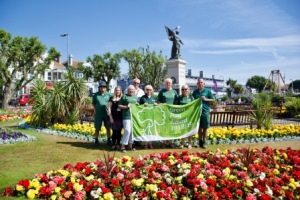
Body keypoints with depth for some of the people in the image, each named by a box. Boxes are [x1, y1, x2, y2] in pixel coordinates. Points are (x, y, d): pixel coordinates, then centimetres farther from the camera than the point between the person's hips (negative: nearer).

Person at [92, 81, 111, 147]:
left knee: (108, 128, 11)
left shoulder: (108, 94, 1)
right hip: (98, 114, -1)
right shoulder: (96, 95, 1)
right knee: (97, 128, 6)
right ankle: (96, 141, 20)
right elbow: (93, 103, 11)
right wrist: (96, 109, 0)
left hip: (107, 114, 1)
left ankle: (109, 140, 24)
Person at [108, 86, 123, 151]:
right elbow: (109, 108, 0)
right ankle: (113, 145, 10)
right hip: (114, 117, -2)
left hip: (120, 118, 2)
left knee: (119, 132, 7)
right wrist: (110, 117, -6)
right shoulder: (112, 98, 3)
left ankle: (118, 145, 16)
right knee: (114, 131, 1)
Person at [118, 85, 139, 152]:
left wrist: (138, 104, 7)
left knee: (132, 131, 9)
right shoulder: (124, 96, 2)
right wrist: (126, 107, -13)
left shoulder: (135, 97, 18)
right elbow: (119, 106, 1)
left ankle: (130, 145, 21)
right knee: (127, 131, -13)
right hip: (126, 116, -6)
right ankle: (123, 146, -4)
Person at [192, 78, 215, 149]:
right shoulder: (195, 92, 10)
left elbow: (213, 100, 5)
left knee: (205, 128, 4)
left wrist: (206, 99, -10)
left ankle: (203, 142, 14)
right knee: (199, 127, 8)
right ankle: (200, 141, 20)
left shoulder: (208, 91, 3)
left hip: (205, 111, -2)